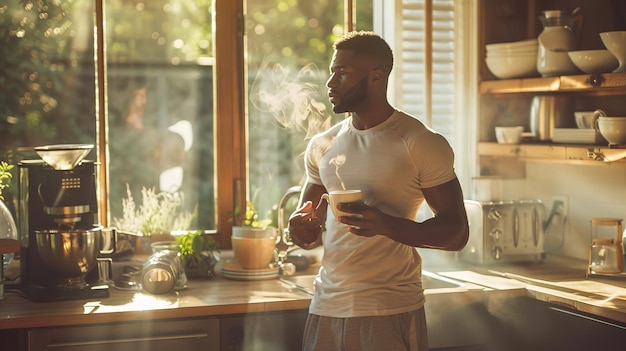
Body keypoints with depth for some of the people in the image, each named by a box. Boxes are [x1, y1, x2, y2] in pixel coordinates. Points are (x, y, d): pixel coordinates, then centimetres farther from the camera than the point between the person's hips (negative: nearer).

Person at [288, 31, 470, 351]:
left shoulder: (422, 143, -6)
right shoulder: (321, 146, 9)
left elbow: (456, 233, -9)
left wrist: (386, 225, -24)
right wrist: (302, 229, -7)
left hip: (390, 312, -5)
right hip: (326, 307, 5)